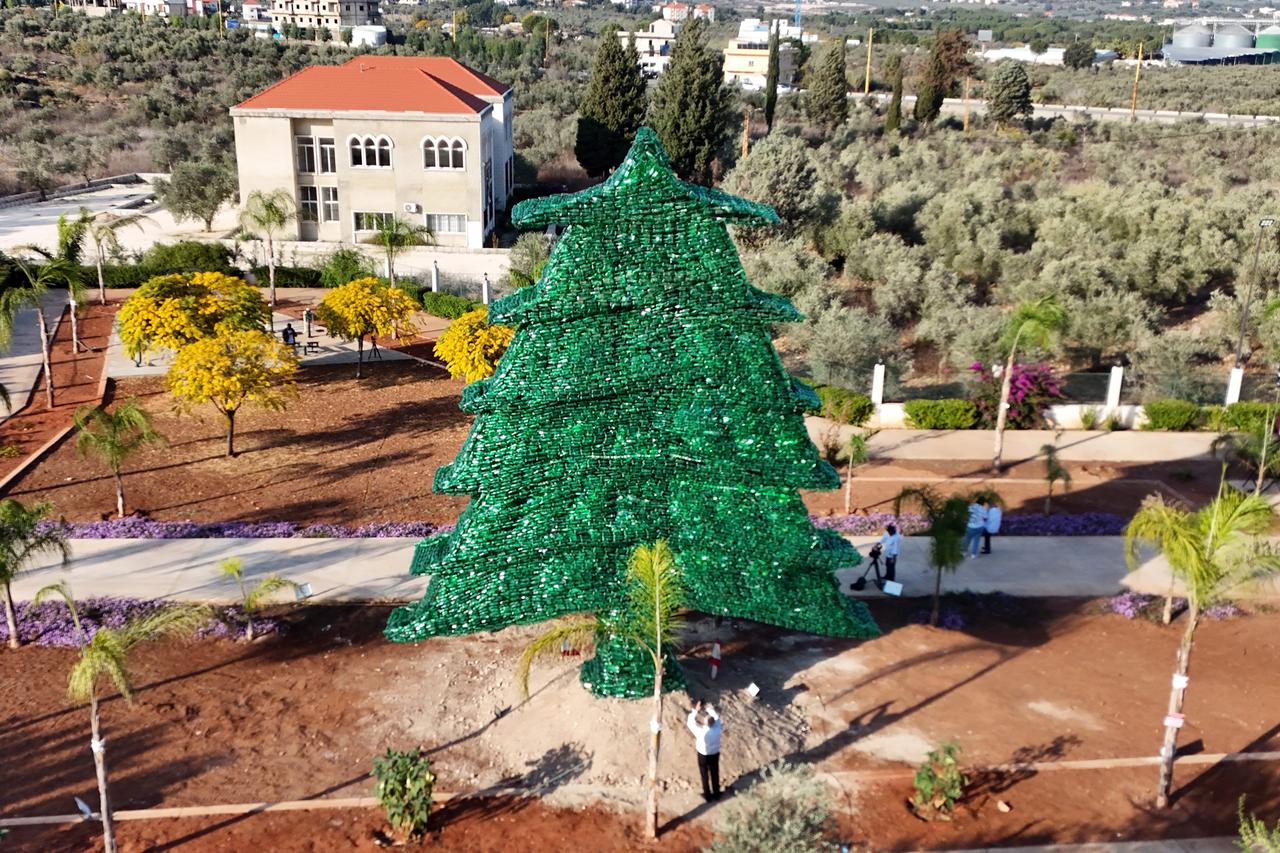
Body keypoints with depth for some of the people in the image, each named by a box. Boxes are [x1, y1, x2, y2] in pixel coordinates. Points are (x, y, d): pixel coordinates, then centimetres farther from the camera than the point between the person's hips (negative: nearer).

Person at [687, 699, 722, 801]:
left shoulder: (701, 733, -36)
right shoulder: (717, 729, -27)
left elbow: (690, 723, -21)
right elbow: (716, 717, -7)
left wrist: (695, 710, -18)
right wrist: (708, 708, -5)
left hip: (703, 755, -3)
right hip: (715, 754, 3)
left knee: (705, 775, 18)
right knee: (715, 774, 22)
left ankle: (707, 796, 33)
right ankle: (716, 794, 38)